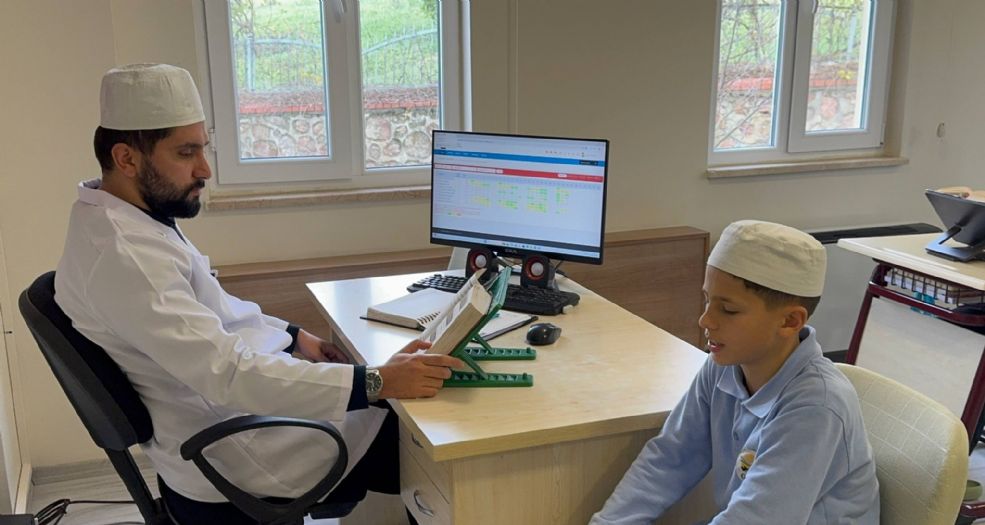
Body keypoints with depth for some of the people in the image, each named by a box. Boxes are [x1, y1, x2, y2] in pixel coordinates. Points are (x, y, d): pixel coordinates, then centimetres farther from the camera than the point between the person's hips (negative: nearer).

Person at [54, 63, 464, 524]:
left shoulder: (129, 218, 4)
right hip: (230, 451, -10)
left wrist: (293, 335, 6)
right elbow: (229, 376, -33)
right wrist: (376, 383, -34)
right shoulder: (122, 255, -28)